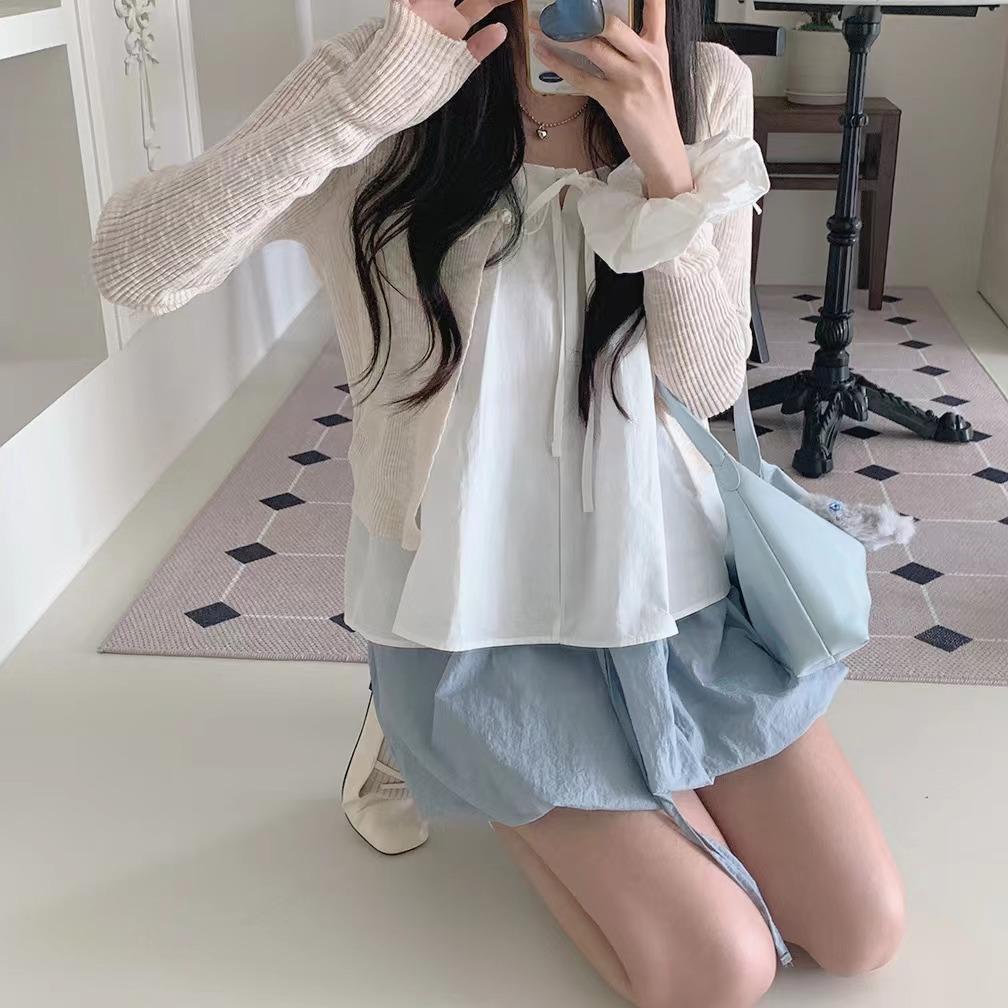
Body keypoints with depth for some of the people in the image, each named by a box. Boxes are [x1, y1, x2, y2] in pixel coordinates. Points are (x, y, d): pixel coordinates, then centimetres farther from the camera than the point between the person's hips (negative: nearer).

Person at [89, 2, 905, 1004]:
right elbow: (133, 264, -26)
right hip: (478, 600, -4)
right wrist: (371, 88, -34)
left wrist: (661, 158, -24)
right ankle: (435, 743, 14)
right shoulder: (387, 99, -14)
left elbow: (710, 382, -10)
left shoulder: (706, 92, -5)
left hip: (669, 571, 5)